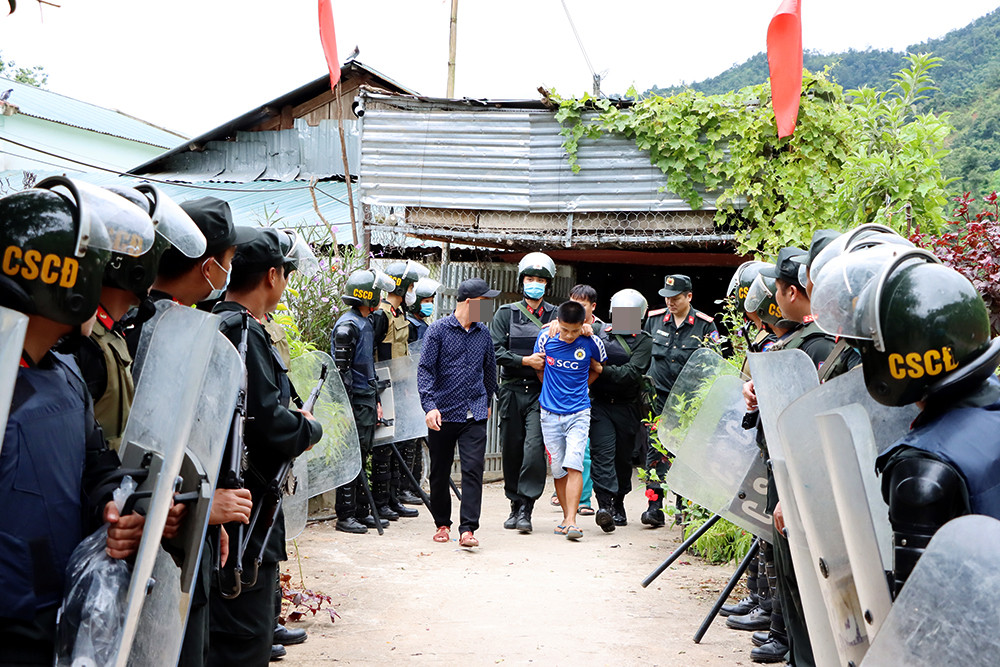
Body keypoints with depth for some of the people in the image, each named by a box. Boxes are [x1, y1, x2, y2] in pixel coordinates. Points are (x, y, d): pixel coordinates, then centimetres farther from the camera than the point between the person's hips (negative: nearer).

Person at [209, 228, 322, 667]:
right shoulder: (243, 331, -16)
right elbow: (268, 420, -22)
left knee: (251, 629, 20)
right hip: (247, 508, -10)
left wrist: (294, 424, 11)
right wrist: (310, 430, -4)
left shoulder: (220, 323, 14)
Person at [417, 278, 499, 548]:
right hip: (443, 414, -2)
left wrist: (487, 402, 29)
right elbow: (425, 370, -9)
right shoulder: (438, 330, -5)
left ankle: (468, 529, -11)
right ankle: (442, 524, 26)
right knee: (440, 473, 9)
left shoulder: (483, 333, 9)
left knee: (473, 469, -11)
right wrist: (430, 406, -19)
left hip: (474, 414, 2)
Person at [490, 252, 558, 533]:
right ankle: (515, 505, 19)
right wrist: (525, 360, -11)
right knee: (511, 449, 5)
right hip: (512, 390, 2)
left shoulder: (557, 315, 10)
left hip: (542, 391, -1)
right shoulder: (505, 314, 10)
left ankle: (525, 508, -10)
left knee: (535, 446, -15)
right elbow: (495, 350, 0)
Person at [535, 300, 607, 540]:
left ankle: (571, 520, -17)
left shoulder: (591, 343, -7)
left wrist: (579, 386, 8)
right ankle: (566, 516, 19)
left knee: (574, 465, -15)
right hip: (550, 413, 2)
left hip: (578, 414, -2)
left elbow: (597, 369, 14)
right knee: (558, 469, 5)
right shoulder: (545, 338, -4)